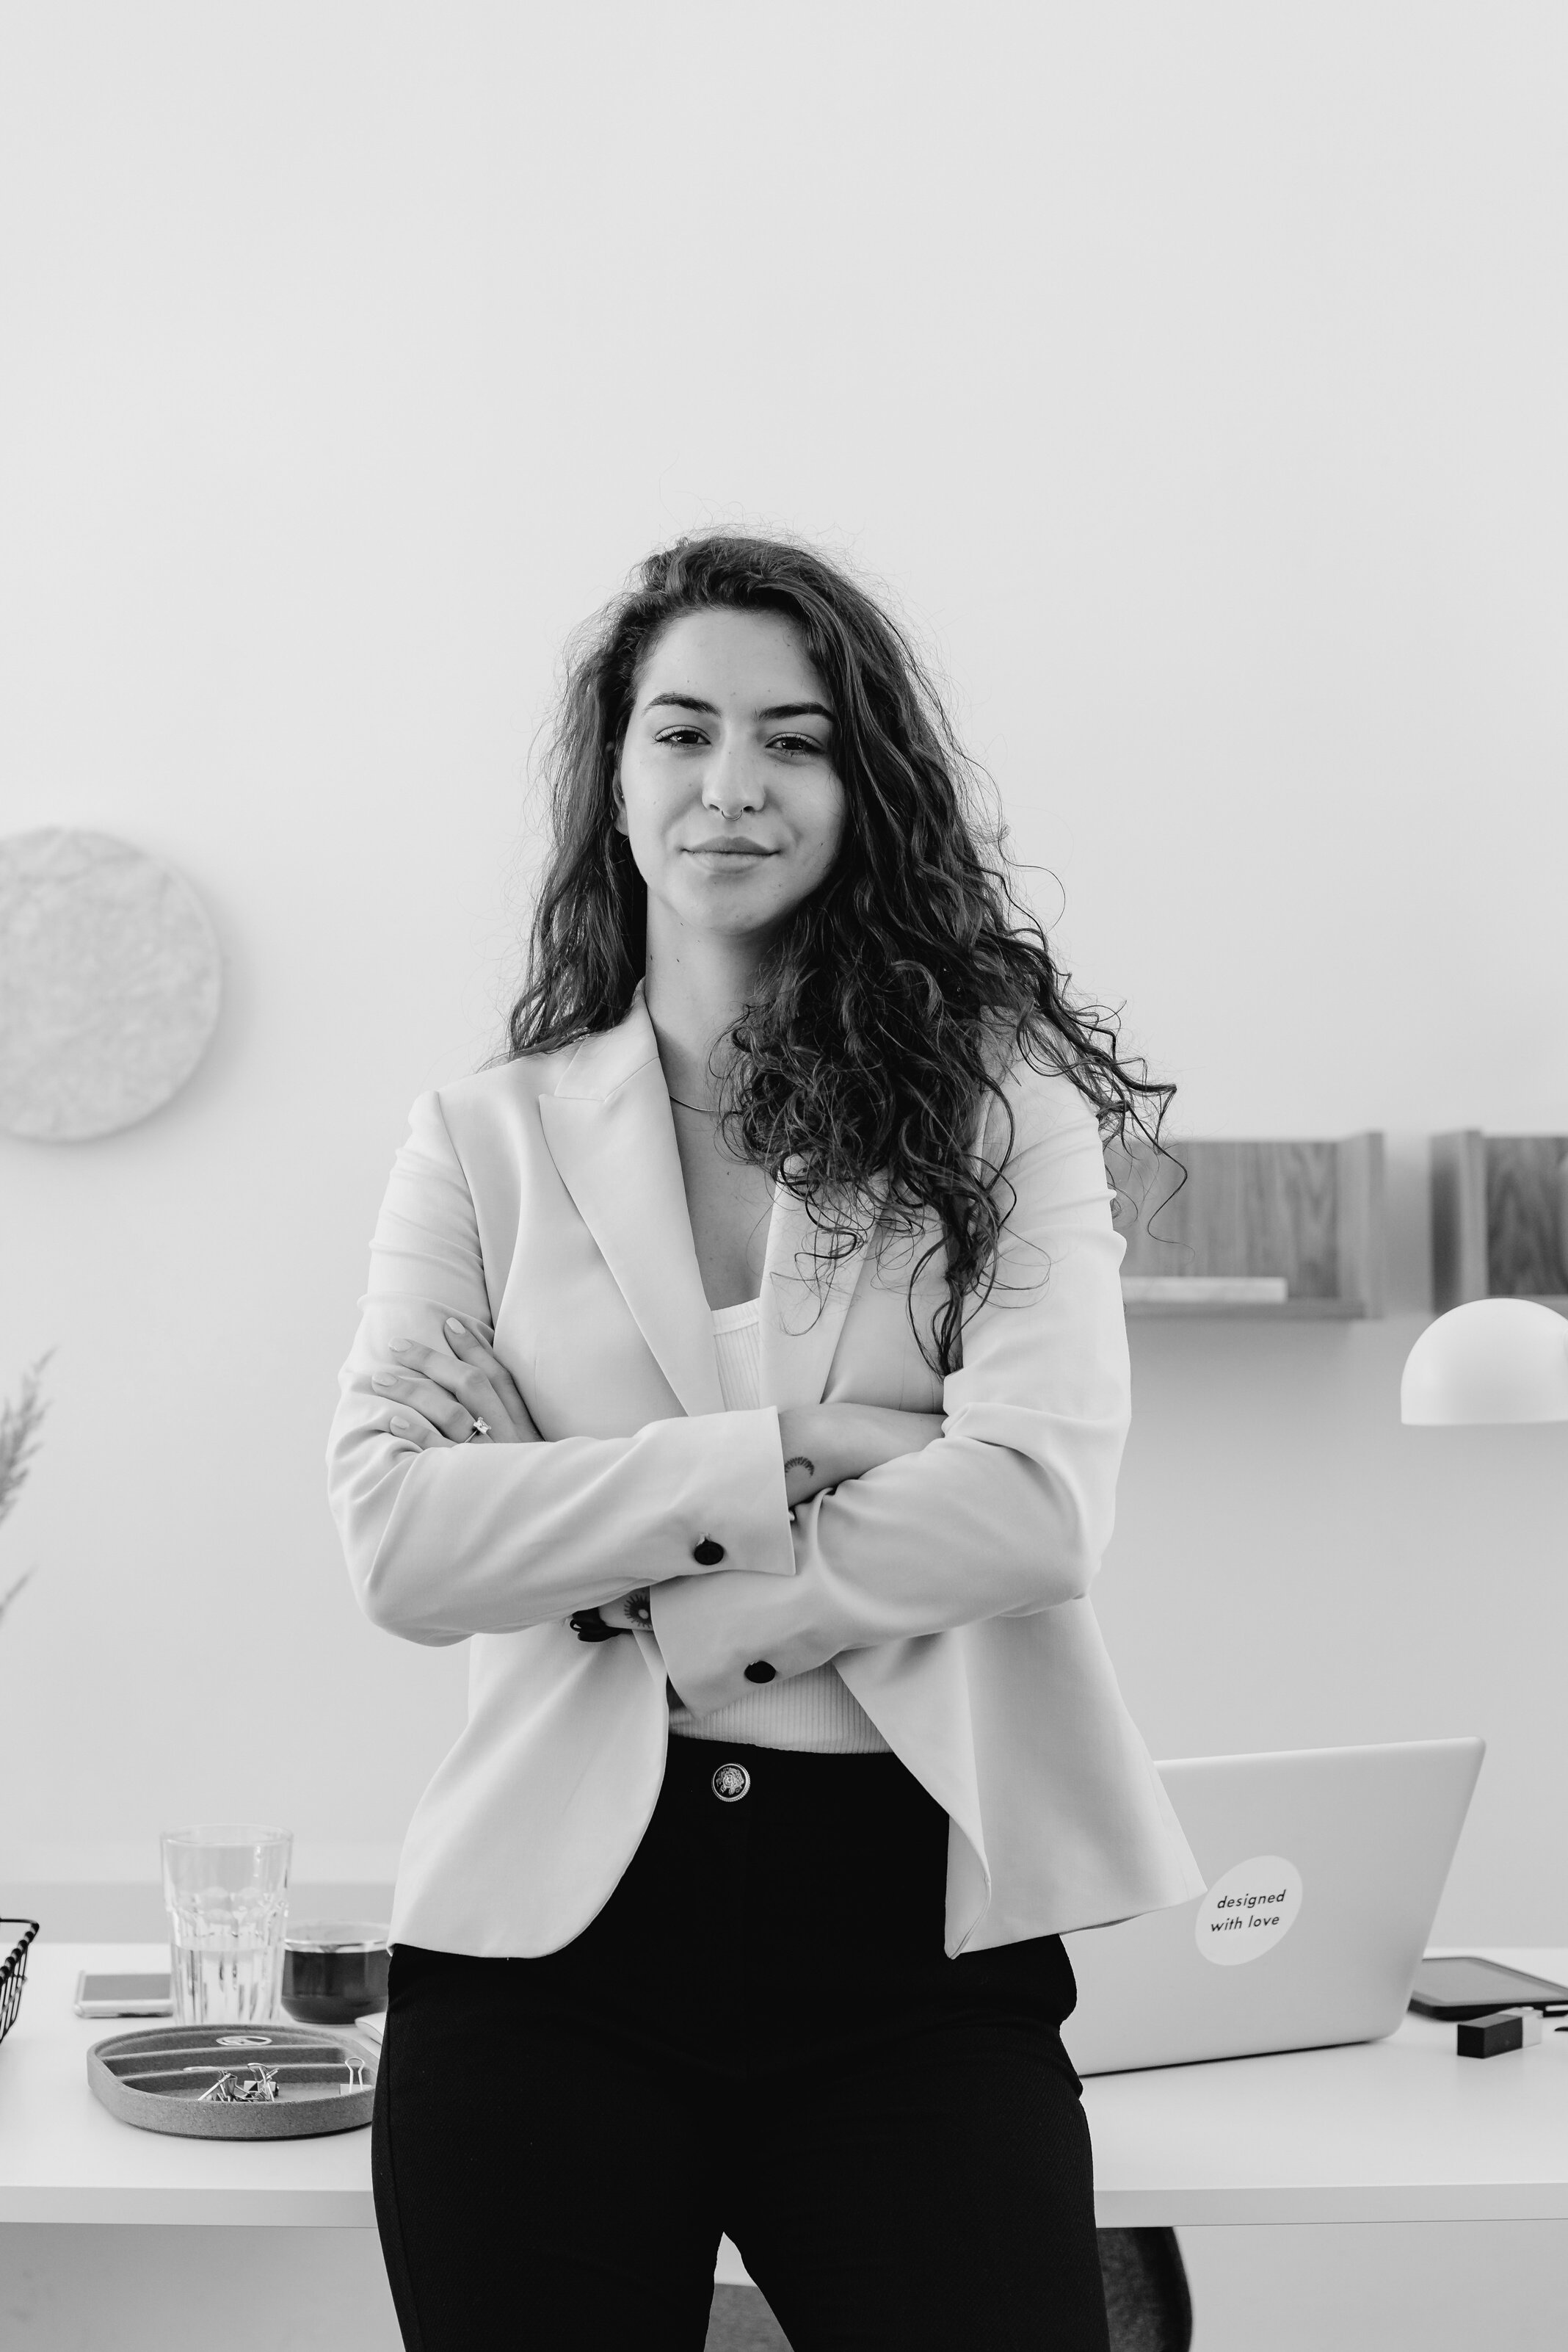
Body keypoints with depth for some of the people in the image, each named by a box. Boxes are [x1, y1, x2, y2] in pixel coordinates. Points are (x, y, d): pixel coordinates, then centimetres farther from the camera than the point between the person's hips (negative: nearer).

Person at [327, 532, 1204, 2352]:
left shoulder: (1001, 1105, 5)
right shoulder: (485, 1138, 7)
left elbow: (1041, 1502, -9)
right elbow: (396, 1538, -6)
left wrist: (631, 1588, -9)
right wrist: (778, 1459, -12)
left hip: (914, 1944, -1)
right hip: (552, 1937, 1)